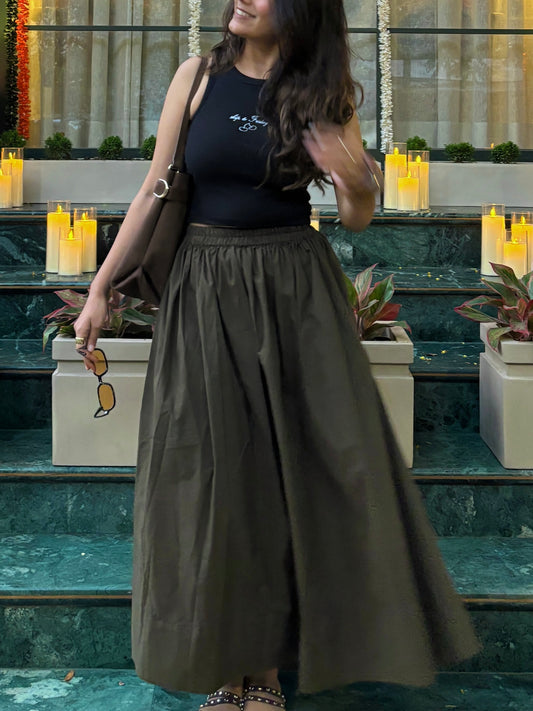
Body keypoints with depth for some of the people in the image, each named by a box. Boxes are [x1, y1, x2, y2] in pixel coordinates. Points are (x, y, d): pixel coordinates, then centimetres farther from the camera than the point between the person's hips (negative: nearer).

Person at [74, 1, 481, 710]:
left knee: (305, 467, 0)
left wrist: (357, 182, -20)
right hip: (206, 290, 0)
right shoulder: (199, 76, 2)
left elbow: (358, 219, 3)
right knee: (210, 475, 2)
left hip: (298, 292, 0)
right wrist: (100, 287, 4)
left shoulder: (326, 91, 1)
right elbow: (155, 189, 5)